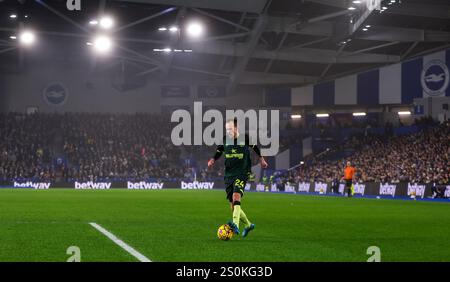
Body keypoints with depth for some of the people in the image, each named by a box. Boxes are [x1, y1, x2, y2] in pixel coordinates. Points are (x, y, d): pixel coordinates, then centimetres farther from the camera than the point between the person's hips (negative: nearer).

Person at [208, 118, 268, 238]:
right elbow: (218, 152, 18)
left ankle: (235, 224, -44)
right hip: (228, 174, 5)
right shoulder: (224, 140, 5)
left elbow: (255, 147, 16)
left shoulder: (245, 138, -2)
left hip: (242, 173, -5)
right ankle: (248, 224, 28)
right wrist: (212, 160, -1)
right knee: (233, 205, 6)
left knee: (236, 195, -31)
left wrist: (261, 159, 24)